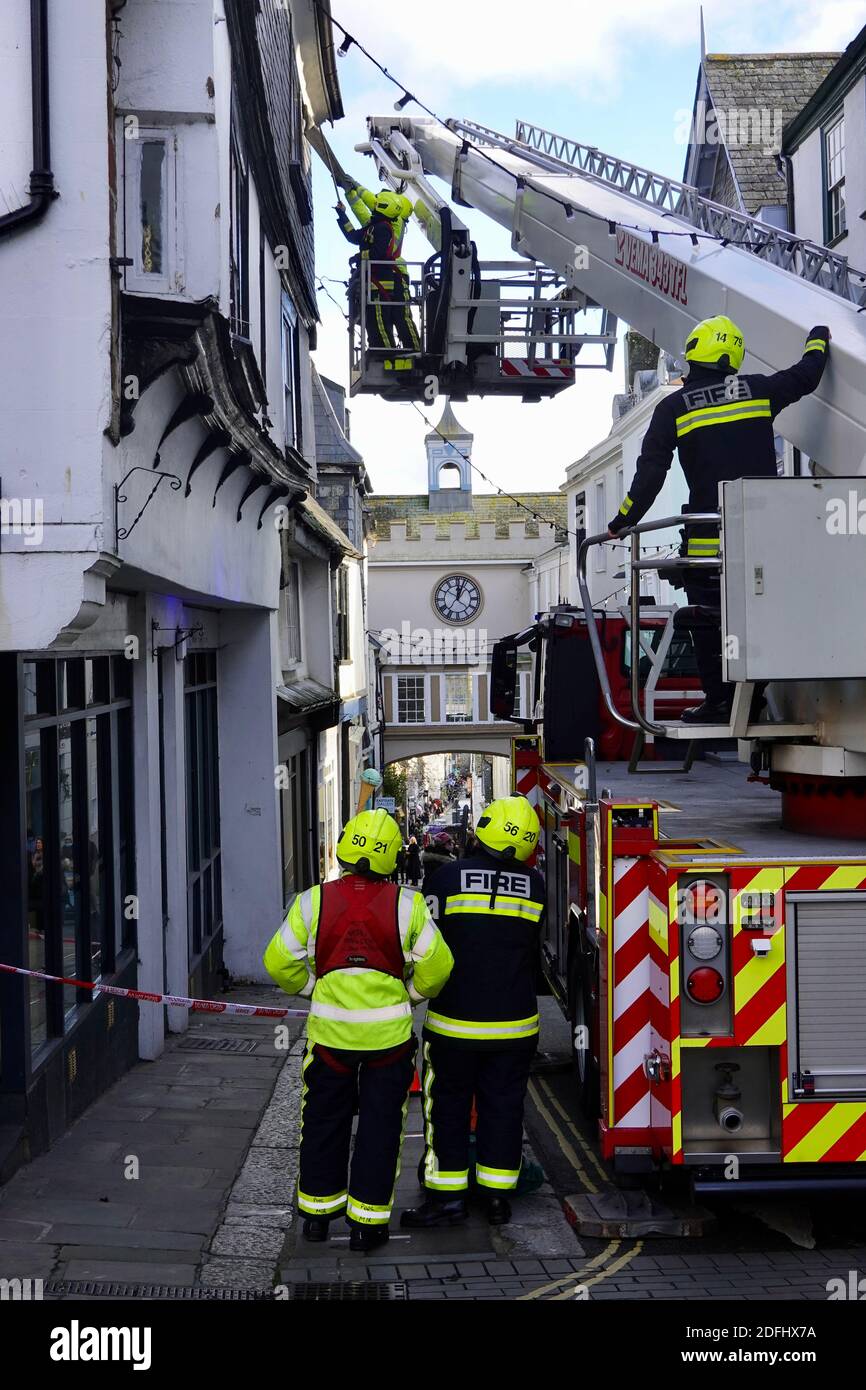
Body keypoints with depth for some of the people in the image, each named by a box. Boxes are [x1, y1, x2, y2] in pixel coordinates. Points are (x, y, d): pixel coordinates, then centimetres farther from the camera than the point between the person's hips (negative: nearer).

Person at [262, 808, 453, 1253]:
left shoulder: (313, 901, -9)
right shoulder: (406, 904, -11)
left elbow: (280, 962, -5)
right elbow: (436, 965, -7)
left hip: (330, 1032, 1)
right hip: (389, 1034, -1)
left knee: (323, 1122, 18)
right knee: (380, 1127, 11)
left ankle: (317, 1213, 30)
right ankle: (367, 1222, 17)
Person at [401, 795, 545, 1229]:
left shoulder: (448, 876, -10)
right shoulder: (534, 884, -1)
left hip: (455, 1021, -2)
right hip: (515, 1022, 3)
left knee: (449, 1107, 9)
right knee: (503, 1105, 12)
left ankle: (448, 1197, 11)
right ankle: (497, 1197, 18)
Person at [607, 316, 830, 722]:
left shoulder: (673, 407, -1)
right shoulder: (757, 389, 4)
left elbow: (650, 473, -4)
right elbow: (805, 376, 19)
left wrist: (624, 521, 5)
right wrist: (818, 338, 39)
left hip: (709, 535, -2)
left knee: (710, 619, 7)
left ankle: (719, 701, 8)